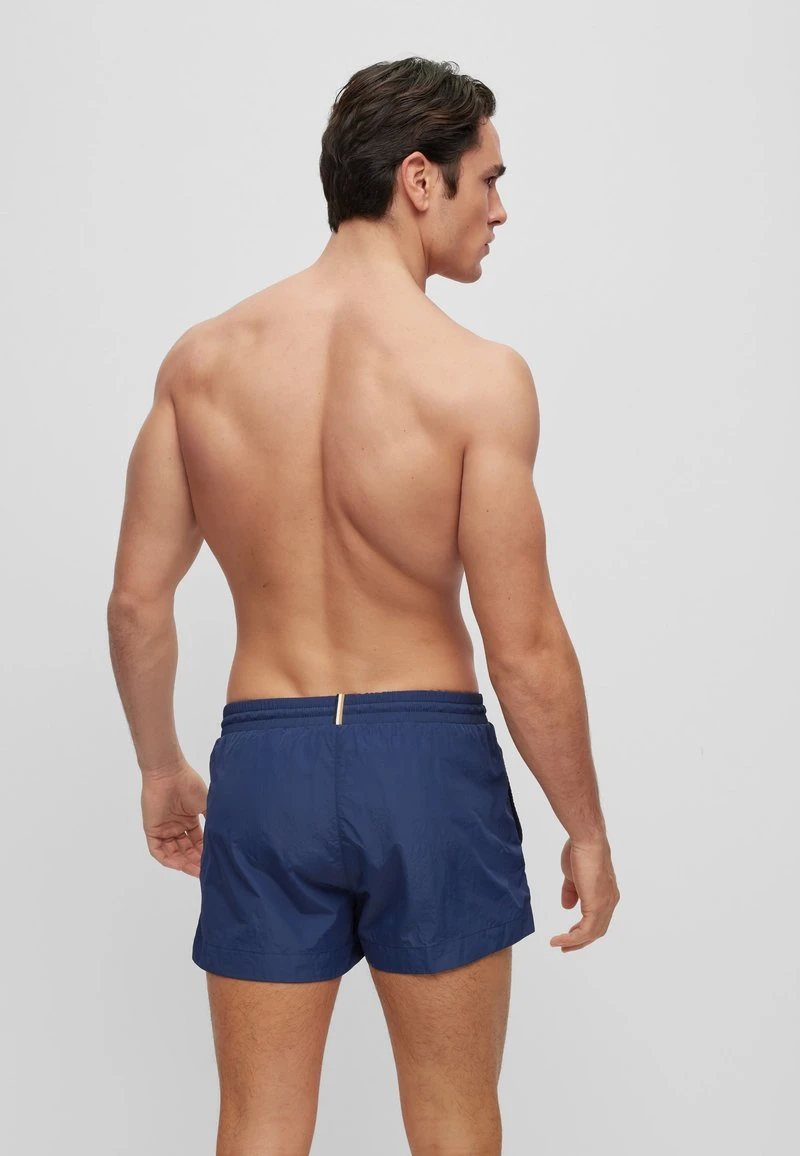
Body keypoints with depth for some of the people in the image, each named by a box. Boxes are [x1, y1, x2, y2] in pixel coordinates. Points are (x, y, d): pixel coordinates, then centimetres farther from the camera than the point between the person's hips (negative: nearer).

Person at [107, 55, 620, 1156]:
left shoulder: (203, 357, -2)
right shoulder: (478, 377, -14)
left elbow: (137, 599, 3)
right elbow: (524, 647, -13)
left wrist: (161, 767, 18)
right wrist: (586, 828, 0)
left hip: (264, 754, 3)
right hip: (428, 754, -3)